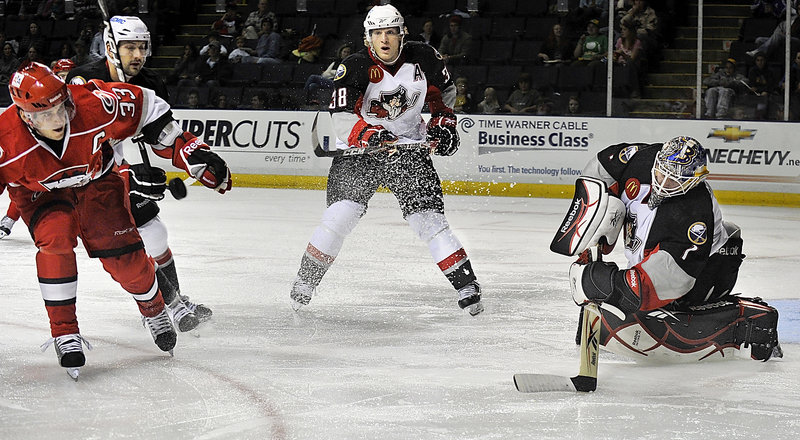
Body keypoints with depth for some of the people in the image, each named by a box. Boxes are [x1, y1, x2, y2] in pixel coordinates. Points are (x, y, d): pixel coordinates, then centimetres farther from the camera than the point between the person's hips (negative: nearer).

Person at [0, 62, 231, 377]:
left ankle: (154, 310, 29)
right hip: (41, 193, -1)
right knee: (54, 238, -29)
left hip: (96, 180, 1)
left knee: (124, 255, -4)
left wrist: (189, 152, -19)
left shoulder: (93, 106, -36)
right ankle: (64, 333, -13)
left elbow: (145, 107, -20)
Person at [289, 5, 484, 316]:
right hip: (359, 149, -2)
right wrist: (369, 134, -43)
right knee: (343, 211, -18)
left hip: (409, 147, 2)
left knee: (428, 217, -9)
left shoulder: (422, 58, -6)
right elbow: (342, 119, -27)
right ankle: (306, 279, -5)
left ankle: (466, 284, -3)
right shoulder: (355, 68, -17)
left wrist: (442, 121, 4)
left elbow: (443, 91, 15)